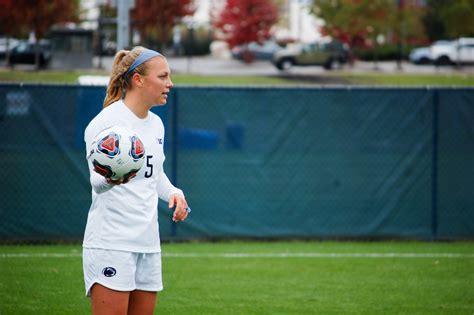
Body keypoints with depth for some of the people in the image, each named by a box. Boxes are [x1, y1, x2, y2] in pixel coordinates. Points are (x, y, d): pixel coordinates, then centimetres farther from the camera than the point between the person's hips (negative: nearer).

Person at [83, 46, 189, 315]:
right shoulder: (106, 121, -12)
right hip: (110, 241, -8)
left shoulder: (156, 124, 13)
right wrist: (111, 179, -44)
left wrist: (173, 192, 6)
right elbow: (96, 182, -20)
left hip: (148, 242, 8)